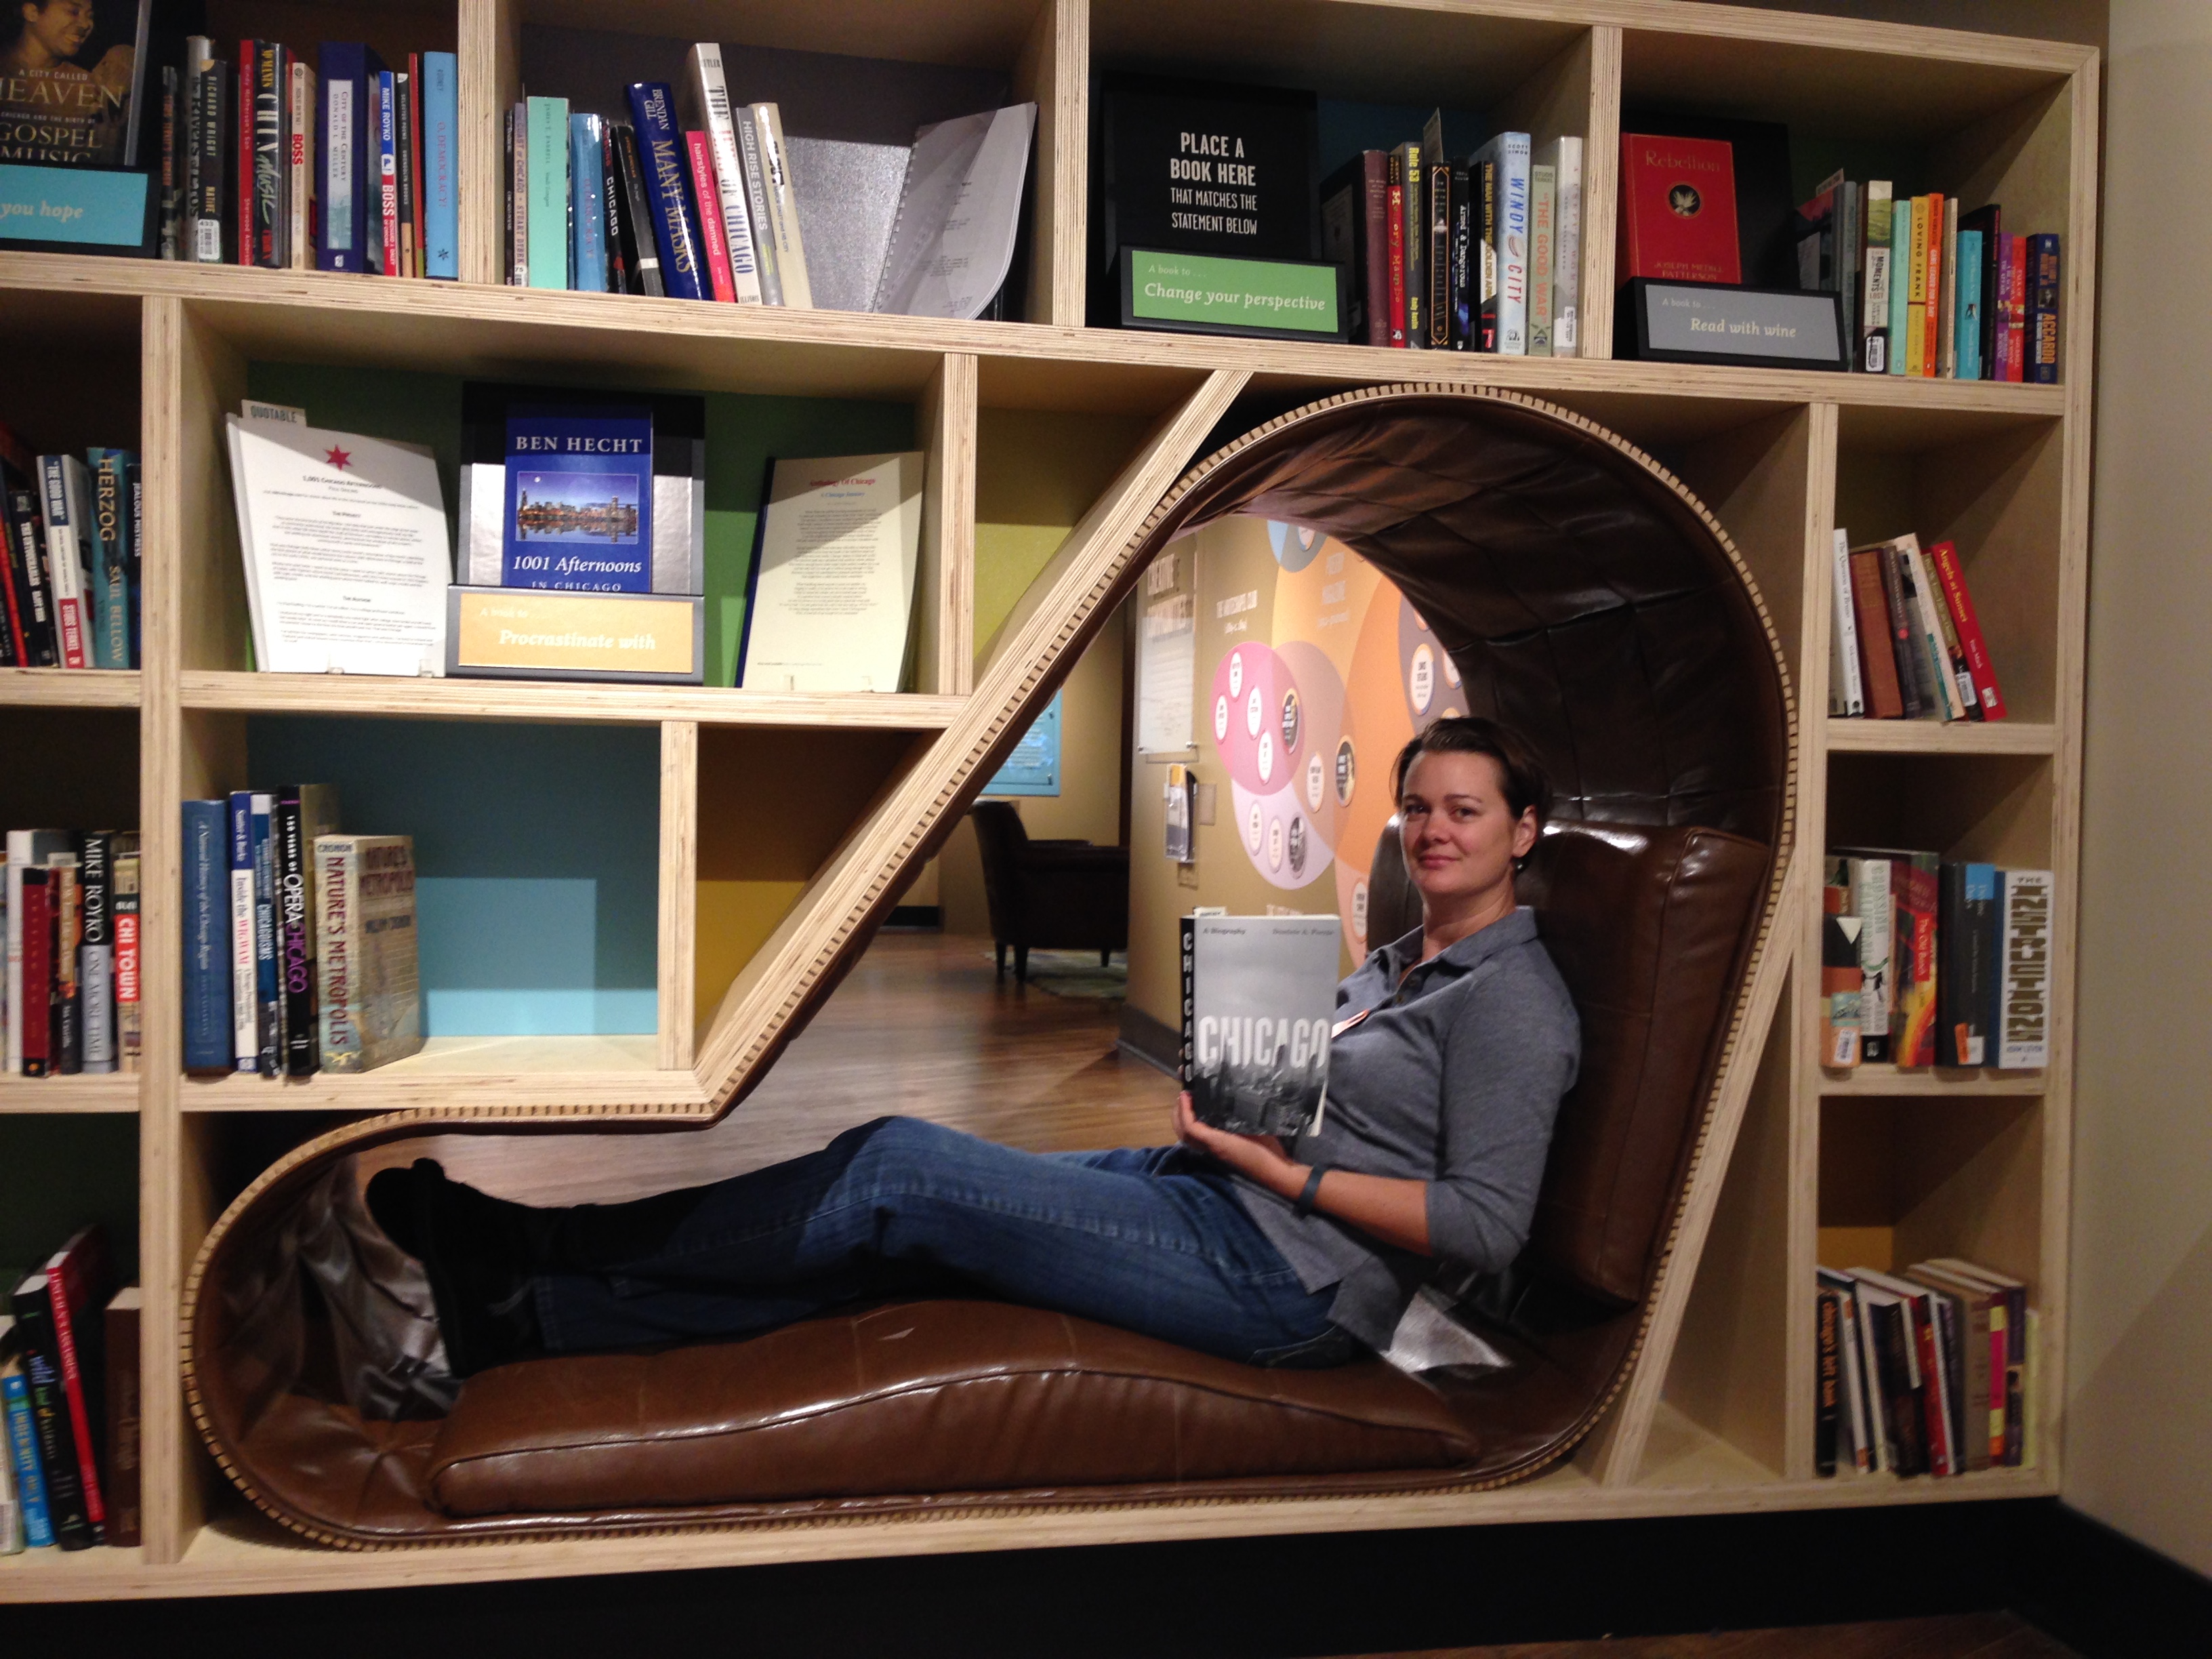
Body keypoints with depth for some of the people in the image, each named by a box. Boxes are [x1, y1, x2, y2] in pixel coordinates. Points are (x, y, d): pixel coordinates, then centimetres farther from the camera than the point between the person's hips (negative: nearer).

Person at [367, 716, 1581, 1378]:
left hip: (1290, 1279, -8)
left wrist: (1279, 1169, -15)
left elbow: (1484, 1227, -17)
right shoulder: (1400, 963, 19)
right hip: (1221, 1198, 8)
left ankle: (529, 1251, -3)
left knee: (900, 1169, -16)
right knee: (896, 1237, -6)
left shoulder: (1513, 999, -8)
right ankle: (516, 1316, -3)